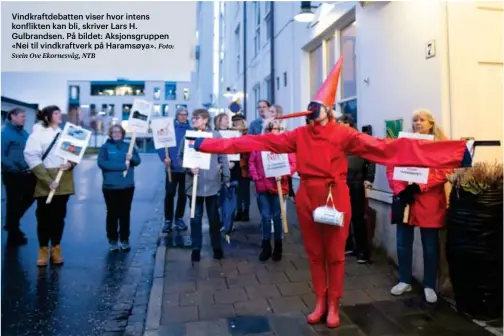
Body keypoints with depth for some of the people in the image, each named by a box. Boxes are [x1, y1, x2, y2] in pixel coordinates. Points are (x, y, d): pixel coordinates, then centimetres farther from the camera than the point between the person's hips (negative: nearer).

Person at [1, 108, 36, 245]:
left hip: (27, 173, 7)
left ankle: (12, 223, 38)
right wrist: (16, 169, -21)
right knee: (14, 203, 5)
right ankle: (13, 236, 22)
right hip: (13, 175, -7)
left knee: (29, 197, 15)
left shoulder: (24, 133, 10)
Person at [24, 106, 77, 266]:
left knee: (59, 216, 8)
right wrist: (48, 180, -18)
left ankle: (56, 249, 19)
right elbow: (31, 157, -11)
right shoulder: (38, 133, -3)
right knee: (44, 217, 3)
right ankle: (43, 250, 16)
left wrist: (71, 164, -9)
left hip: (64, 182, 4)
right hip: (45, 182, -4)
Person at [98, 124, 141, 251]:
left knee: (125, 213, 9)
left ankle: (125, 240, 18)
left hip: (127, 186, 3)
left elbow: (138, 161, 4)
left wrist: (132, 157, -20)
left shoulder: (128, 146, 8)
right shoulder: (105, 147, 0)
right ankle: (112, 241, 14)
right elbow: (102, 163, -14)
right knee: (112, 214, 4)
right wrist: (122, 166, -18)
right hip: (110, 187, -2)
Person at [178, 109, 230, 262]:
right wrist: (189, 168, -15)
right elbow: (180, 157, 4)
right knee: (196, 217, 8)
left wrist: (226, 178, 2)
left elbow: (223, 158, 2)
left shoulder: (215, 135, -2)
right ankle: (196, 248, 21)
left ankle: (217, 247, 26)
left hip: (212, 183, 0)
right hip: (194, 183, 1)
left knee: (214, 216, 12)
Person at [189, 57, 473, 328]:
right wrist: (206, 144, 0)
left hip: (335, 197, -3)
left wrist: (454, 152, -24)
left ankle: (334, 306, 29)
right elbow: (260, 141, 1)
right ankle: (320, 302, 33)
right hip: (307, 197, 3)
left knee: (335, 254, 9)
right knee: (315, 253, 14)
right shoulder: (299, 135, 2)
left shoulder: (343, 134, -8)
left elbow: (384, 147, -16)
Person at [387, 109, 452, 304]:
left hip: (429, 202, -2)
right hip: (404, 198, 3)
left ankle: (429, 286, 23)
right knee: (403, 243, 9)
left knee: (430, 246, 7)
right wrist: (400, 189, -13)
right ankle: (404, 281, 25)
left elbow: (444, 172, -10)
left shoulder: (442, 145, 2)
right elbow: (391, 168, 2)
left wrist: (419, 186, -20)